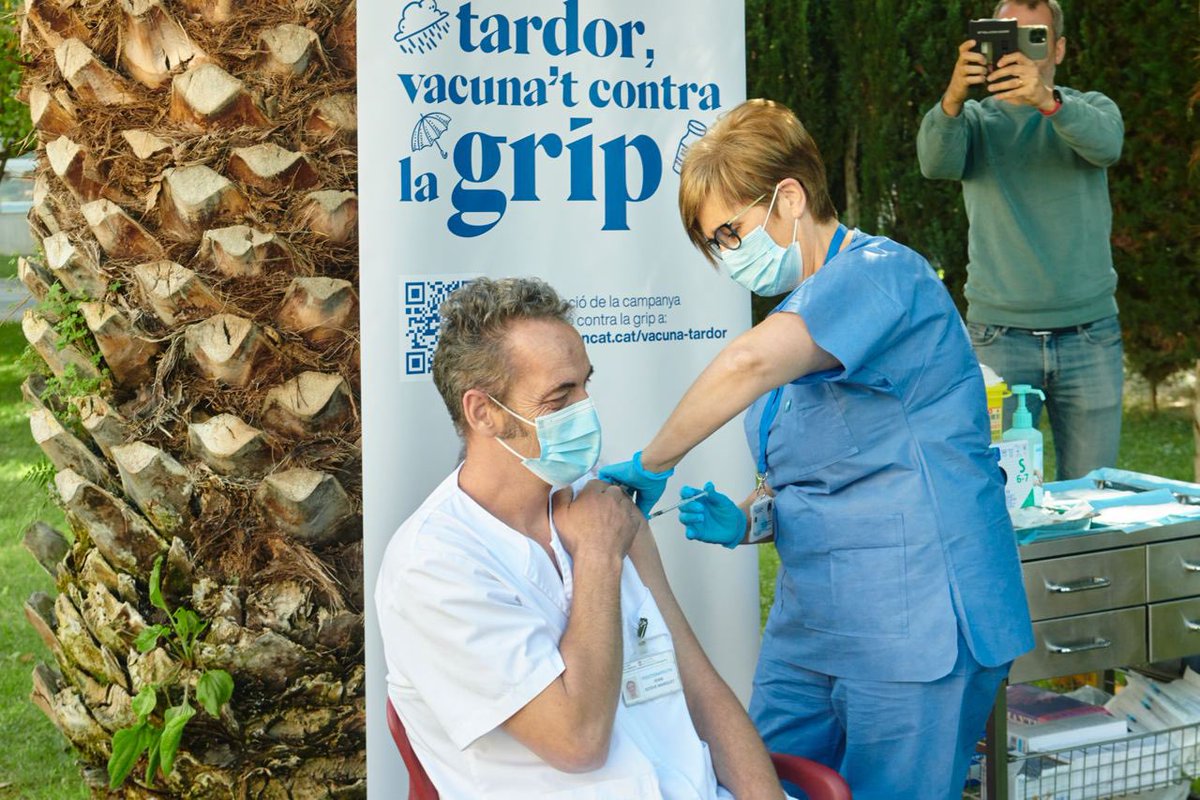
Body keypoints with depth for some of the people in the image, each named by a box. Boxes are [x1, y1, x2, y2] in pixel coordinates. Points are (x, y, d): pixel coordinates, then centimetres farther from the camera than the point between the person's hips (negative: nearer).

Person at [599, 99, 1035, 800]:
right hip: (809, 626, 9)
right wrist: (748, 519, 1)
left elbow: (750, 363, -33)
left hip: (917, 629, -9)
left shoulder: (879, 273, -14)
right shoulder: (800, 311, 17)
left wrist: (652, 465, -23)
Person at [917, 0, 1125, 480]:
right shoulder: (977, 120, 7)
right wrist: (953, 99, -36)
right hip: (999, 336, -1)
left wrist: (1047, 99, -36)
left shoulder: (1090, 109, 8)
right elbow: (936, 163, -15)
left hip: (1090, 334, 1)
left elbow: (1106, 145, -17)